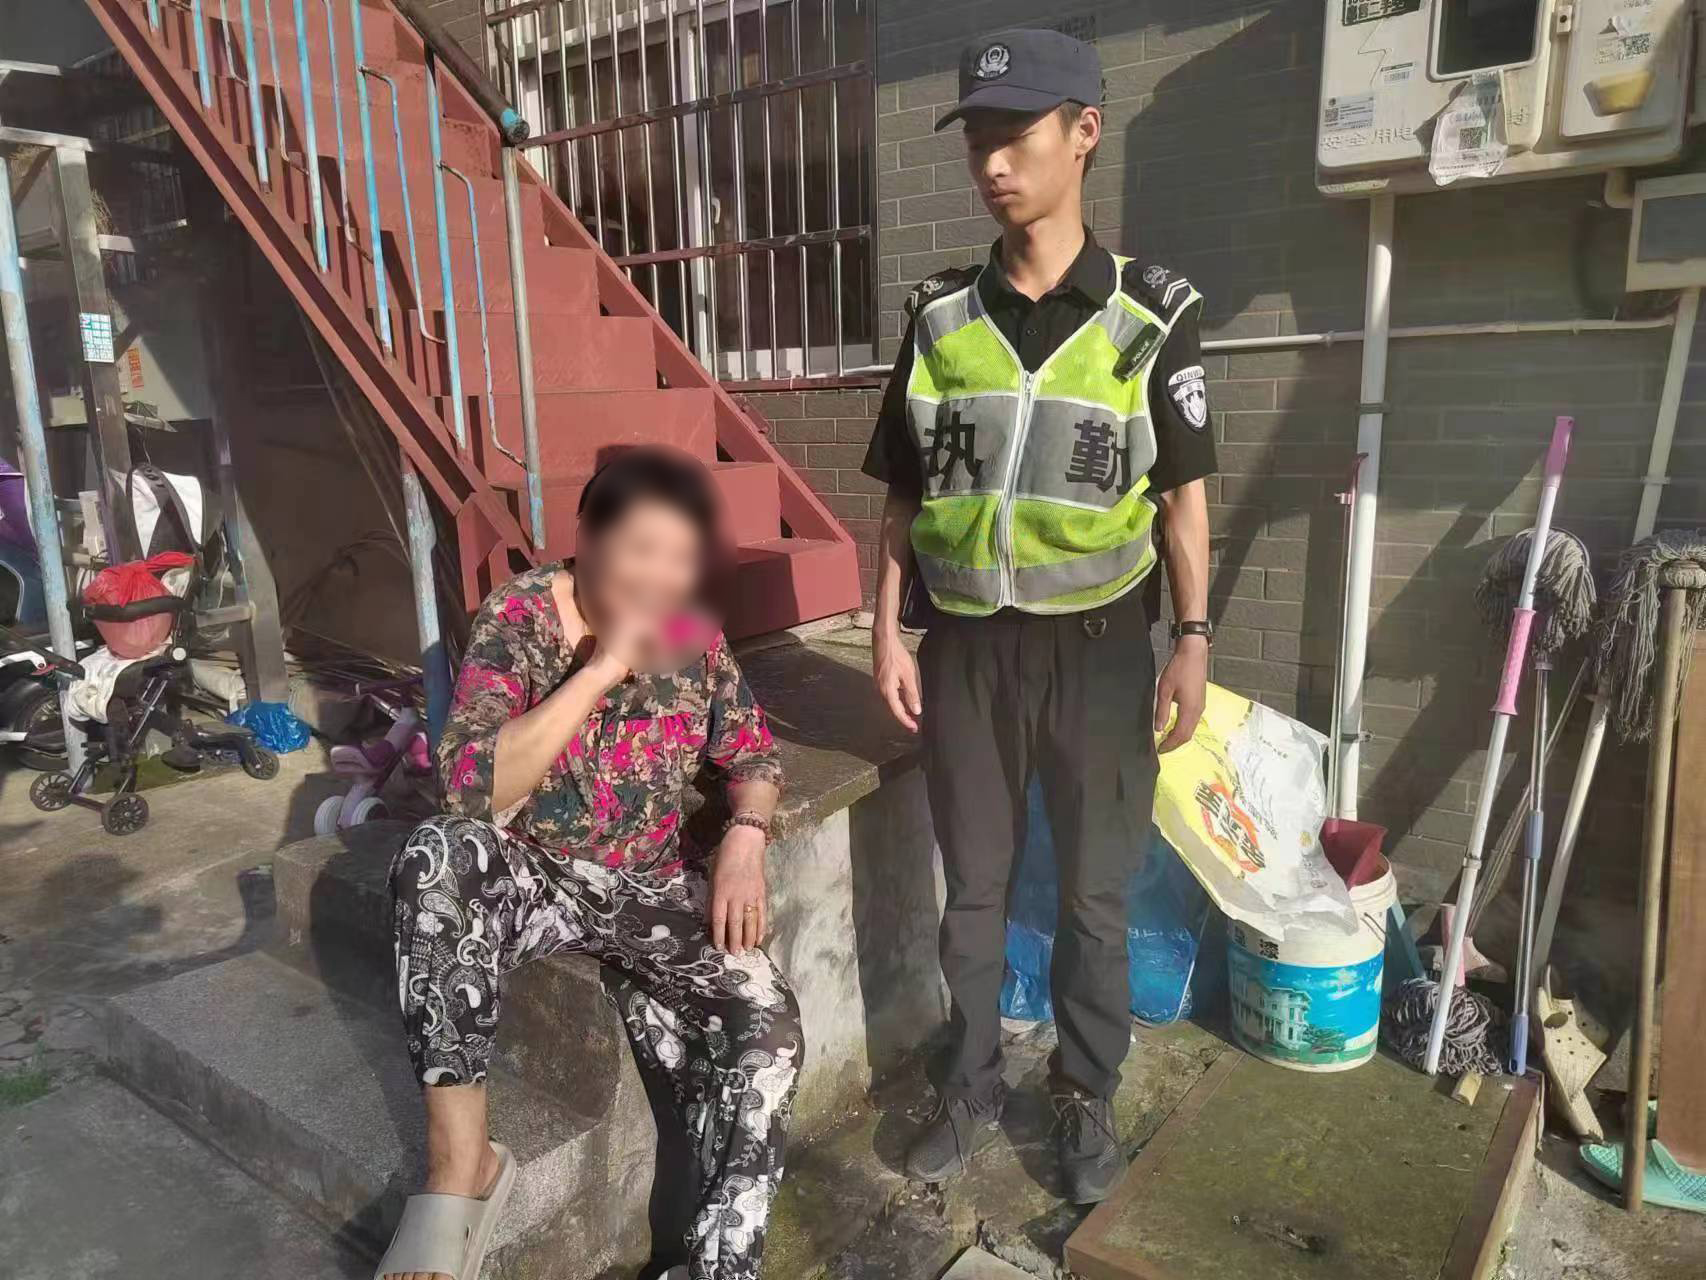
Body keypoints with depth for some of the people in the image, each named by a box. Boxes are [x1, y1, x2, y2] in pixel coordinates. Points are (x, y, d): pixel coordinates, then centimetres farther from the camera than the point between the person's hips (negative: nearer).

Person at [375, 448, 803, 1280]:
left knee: (767, 1027, -20)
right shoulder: (520, 617, -13)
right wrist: (602, 667, -29)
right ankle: (459, 1170, -28)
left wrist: (745, 838, -11)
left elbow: (752, 752, 10)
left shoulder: (693, 633, -1)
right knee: (441, 855, -36)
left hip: (652, 889, 3)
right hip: (530, 875, -3)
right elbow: (471, 786, -25)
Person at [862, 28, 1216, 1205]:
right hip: (968, 649, 2)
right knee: (974, 889, 13)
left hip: (1096, 648, -1)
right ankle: (972, 1090, 33)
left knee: (1095, 894, 11)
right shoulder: (940, 321, 3)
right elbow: (903, 497, 7)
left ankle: (1088, 1100, 32)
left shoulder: (1154, 314, -2)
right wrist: (889, 632, 2)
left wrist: (1194, 643, -3)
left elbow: (1185, 495, 2)